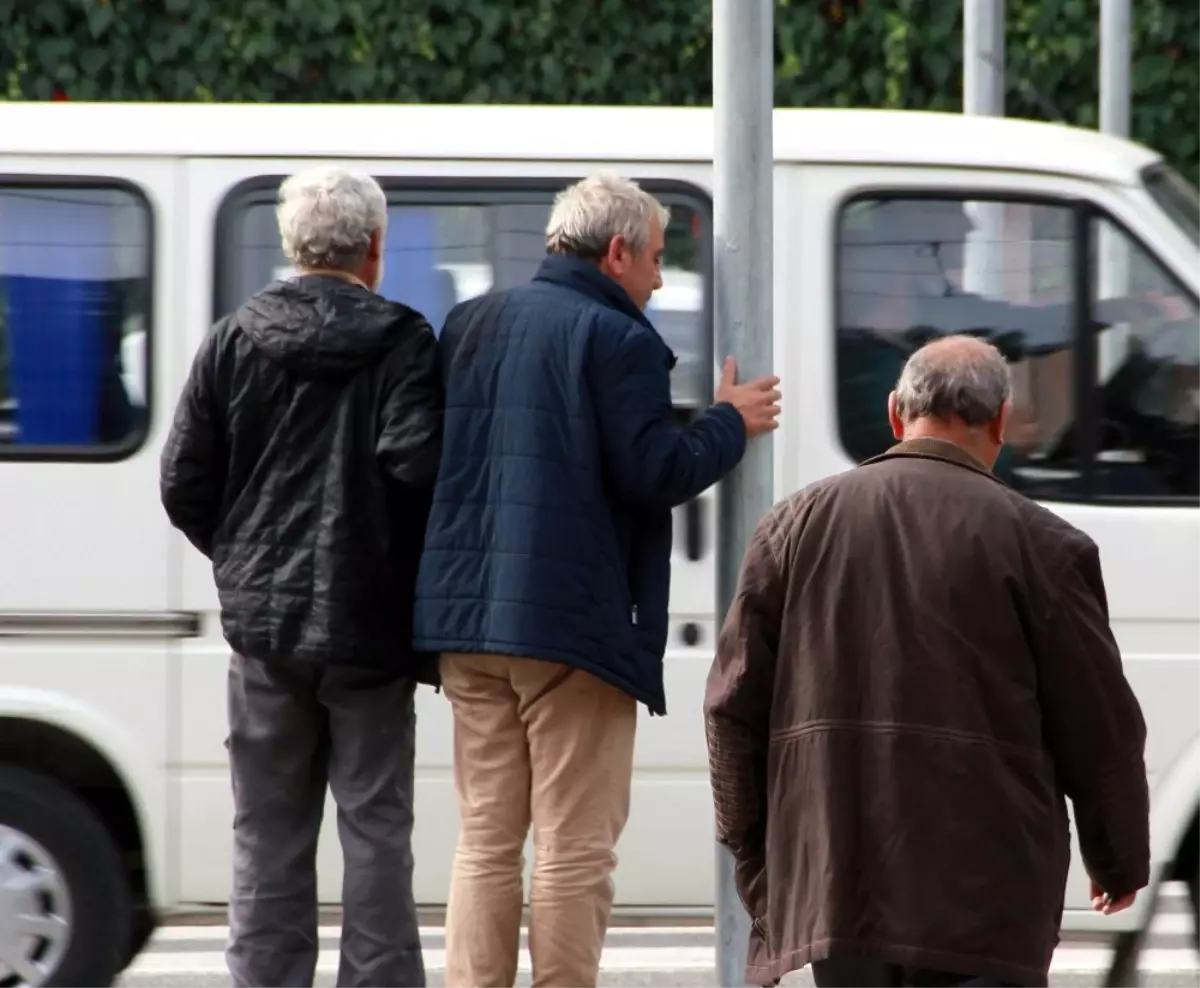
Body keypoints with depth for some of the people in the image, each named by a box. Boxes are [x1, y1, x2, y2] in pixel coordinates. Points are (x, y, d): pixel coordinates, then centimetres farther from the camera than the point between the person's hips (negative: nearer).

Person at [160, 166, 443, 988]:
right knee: (375, 828, 3)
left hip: (263, 621, 3)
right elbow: (417, 463, -20)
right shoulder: (402, 343, -8)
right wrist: (415, 575, -4)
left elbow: (184, 484, 1)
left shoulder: (233, 342, 3)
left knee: (268, 836, 8)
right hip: (369, 629, -3)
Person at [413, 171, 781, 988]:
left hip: (467, 616, 7)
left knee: (486, 839, 12)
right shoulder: (618, 341, -10)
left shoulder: (471, 325, 13)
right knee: (575, 848, -1)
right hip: (573, 624, -7)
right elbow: (656, 474, -15)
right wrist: (731, 424, 0)